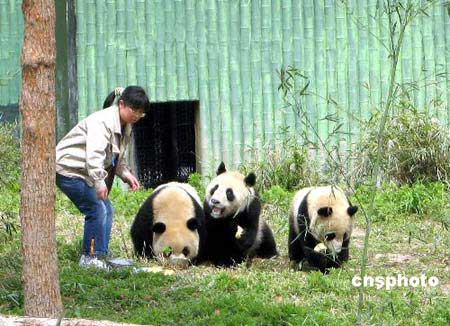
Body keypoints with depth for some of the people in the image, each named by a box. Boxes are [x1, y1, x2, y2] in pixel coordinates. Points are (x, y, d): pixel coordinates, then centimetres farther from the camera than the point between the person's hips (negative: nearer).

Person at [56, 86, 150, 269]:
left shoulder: (125, 127, 10)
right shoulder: (102, 121, -23)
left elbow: (116, 157, 22)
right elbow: (94, 153, -36)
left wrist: (126, 174, 3)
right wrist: (99, 182, -46)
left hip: (85, 172, 10)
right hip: (68, 169, -10)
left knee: (106, 210, 6)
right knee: (97, 210, -16)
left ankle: (100, 256, 12)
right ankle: (90, 257, -9)